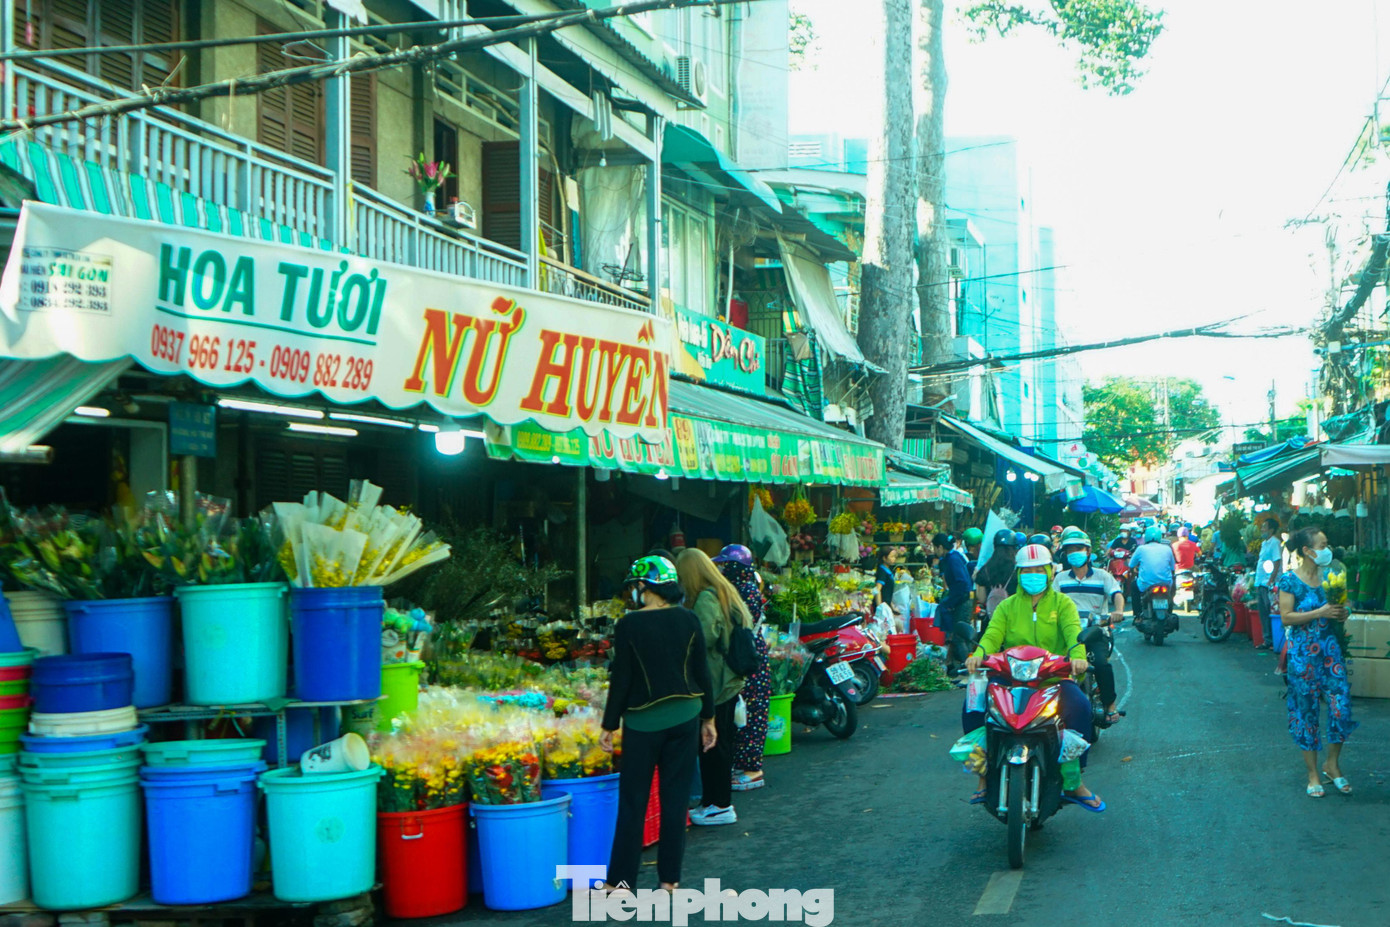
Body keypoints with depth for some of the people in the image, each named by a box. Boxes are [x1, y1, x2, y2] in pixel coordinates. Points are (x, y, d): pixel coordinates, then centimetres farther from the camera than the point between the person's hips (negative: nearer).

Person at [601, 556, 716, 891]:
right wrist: (708, 718, 13)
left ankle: (622, 879, 7)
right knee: (675, 799, 9)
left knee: (632, 801, 5)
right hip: (685, 717, 3)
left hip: (643, 722, -3)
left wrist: (609, 725, 0)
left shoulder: (629, 625, -11)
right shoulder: (688, 620, -1)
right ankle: (669, 878, 12)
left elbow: (621, 679, -8)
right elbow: (702, 673, 3)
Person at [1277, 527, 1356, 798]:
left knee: (1341, 706, -3)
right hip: (1303, 651, -4)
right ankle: (1313, 773, 14)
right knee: (1306, 711, 3)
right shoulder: (1290, 580, -8)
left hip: (1330, 647, 5)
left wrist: (1341, 613, -3)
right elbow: (1286, 617, -12)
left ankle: (1332, 765, 17)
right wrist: (1320, 613, -19)